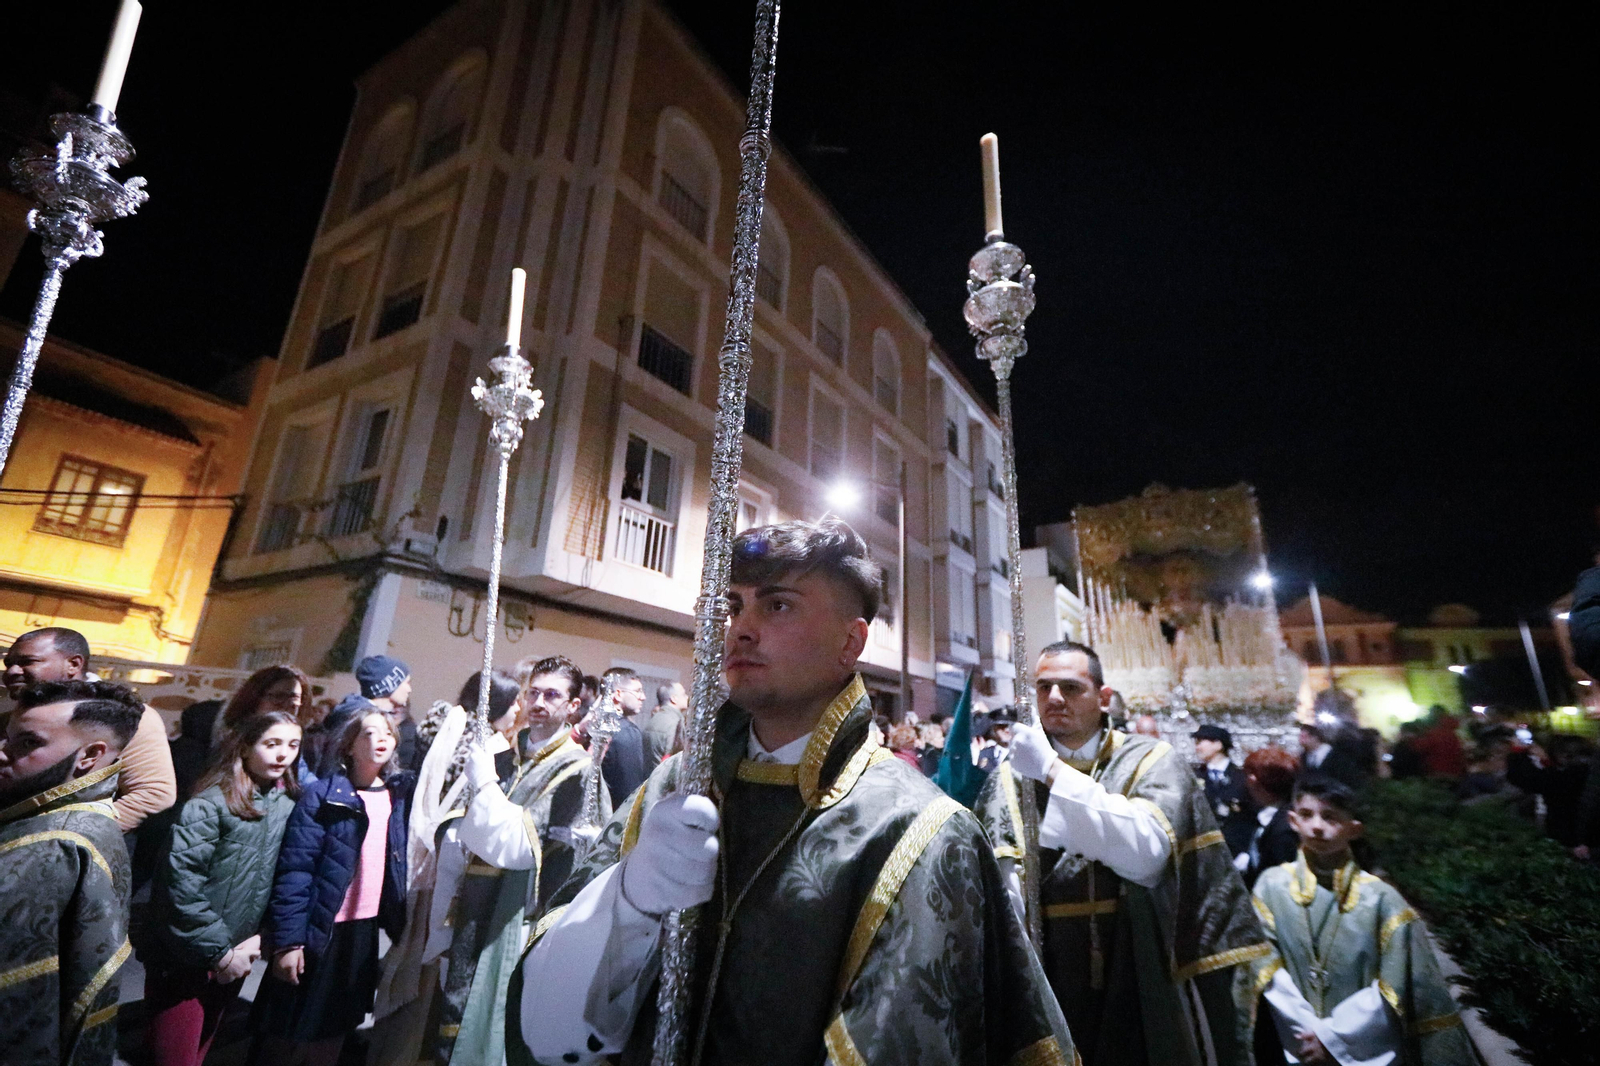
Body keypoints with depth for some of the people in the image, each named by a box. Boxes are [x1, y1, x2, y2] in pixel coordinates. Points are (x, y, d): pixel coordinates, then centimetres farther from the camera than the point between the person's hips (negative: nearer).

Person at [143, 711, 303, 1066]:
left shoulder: (290, 805, 0)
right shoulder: (211, 804, -18)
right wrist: (220, 951, -18)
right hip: (184, 960, -6)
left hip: (233, 961, 6)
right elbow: (180, 881, -21)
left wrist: (260, 936, -8)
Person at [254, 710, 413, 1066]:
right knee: (287, 1033, 12)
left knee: (333, 1031, 18)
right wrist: (287, 940, -14)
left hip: (367, 930, 4)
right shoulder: (322, 794, -11)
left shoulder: (399, 794, 2)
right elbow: (294, 870, -12)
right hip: (318, 930, -4)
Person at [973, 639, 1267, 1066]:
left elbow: (1146, 854, -21)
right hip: (1046, 990, 1)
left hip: (1142, 992, 0)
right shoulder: (1012, 778, -2)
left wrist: (1054, 773, -25)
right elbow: (1001, 885, -10)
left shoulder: (1152, 761, -4)